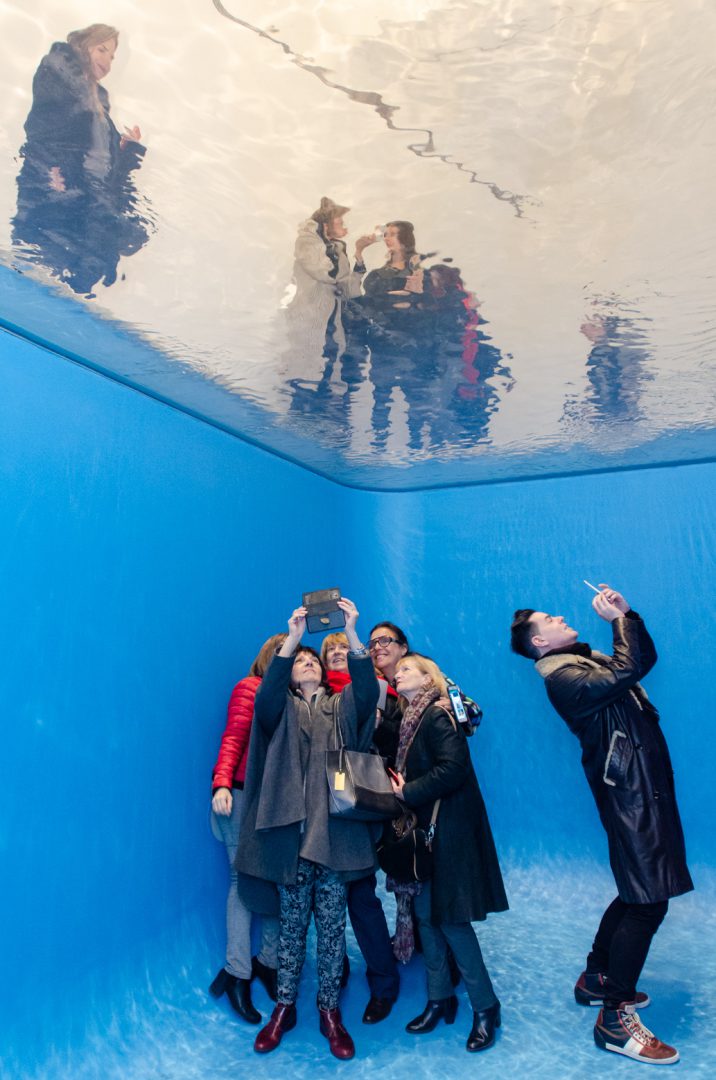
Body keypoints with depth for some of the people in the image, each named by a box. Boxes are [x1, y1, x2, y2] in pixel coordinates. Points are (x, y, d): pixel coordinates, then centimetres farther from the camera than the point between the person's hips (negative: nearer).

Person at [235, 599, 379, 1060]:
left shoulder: (342, 707, 10)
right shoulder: (281, 708, 8)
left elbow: (368, 690, -11)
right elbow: (265, 697, -16)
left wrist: (351, 633, -25)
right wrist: (292, 637, -26)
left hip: (335, 831, 0)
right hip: (290, 831, 0)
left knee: (332, 925, 10)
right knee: (292, 923, 13)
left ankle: (330, 1012, 27)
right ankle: (285, 1007, 31)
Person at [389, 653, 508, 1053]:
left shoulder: (437, 716, -16)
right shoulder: (412, 719, 9)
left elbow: (453, 768, -26)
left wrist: (408, 794, -20)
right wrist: (400, 788, -9)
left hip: (447, 830, -8)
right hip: (424, 829, 8)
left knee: (450, 918, 0)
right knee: (427, 915, 14)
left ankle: (485, 1007, 19)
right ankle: (440, 999, 31)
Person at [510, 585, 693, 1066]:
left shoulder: (588, 660, 16)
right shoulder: (562, 675, -15)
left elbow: (644, 659, 20)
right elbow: (623, 674, -27)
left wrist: (627, 613, 10)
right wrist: (618, 618, -14)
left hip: (642, 783, 10)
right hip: (629, 787, -10)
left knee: (638, 893, 17)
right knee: (649, 900, -8)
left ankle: (595, 979, 32)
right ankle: (615, 1019, 5)